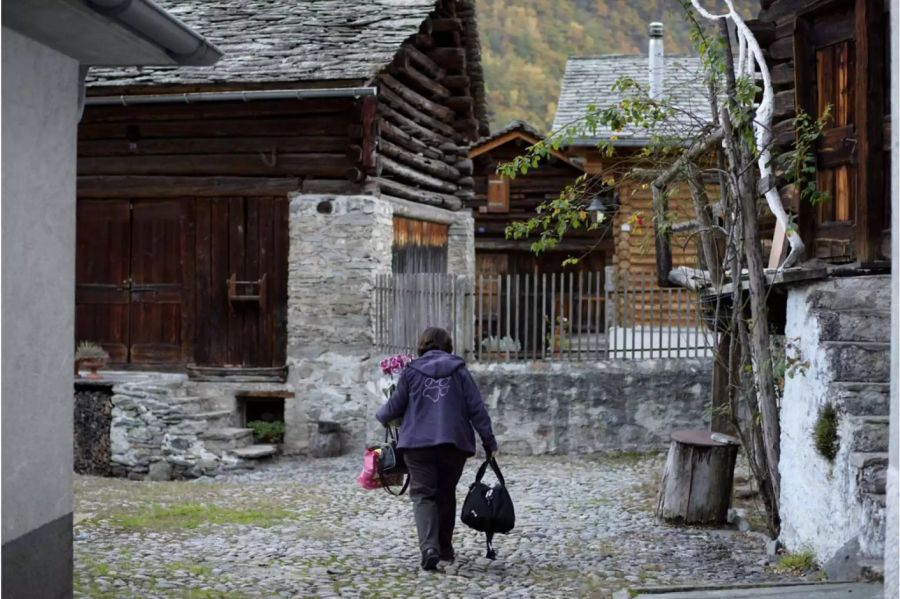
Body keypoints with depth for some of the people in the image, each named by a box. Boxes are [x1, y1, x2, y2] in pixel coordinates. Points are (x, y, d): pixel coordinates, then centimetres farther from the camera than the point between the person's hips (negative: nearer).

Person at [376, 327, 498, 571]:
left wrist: (381, 417, 31)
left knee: (423, 494, -1)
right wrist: (489, 441, 5)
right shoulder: (459, 371, 5)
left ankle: (429, 546, -21)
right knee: (446, 495, 15)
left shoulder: (411, 371, 3)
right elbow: (477, 409, 0)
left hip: (417, 443, -1)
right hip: (454, 443, 1)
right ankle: (445, 549, 23)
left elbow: (396, 405, 9)